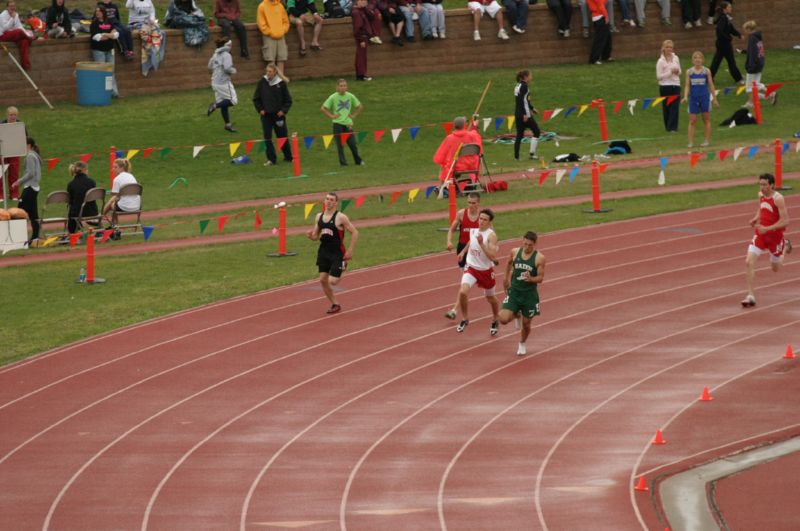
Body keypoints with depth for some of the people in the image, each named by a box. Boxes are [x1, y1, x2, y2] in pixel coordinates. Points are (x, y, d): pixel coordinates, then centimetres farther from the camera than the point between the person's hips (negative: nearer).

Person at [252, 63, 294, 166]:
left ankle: (288, 157, 23)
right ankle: (271, 159, -1)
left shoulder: (281, 83, -6)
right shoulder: (262, 82, -3)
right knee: (267, 137, -5)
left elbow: (288, 100, 1)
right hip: (266, 115, 1)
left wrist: (283, 111, -8)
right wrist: (260, 109, -2)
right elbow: (256, 98, 8)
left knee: (282, 136, 7)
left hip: (278, 115, -1)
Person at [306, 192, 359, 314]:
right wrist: (310, 236, -11)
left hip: (337, 253, -6)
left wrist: (350, 250, -13)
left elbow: (354, 233, -9)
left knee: (332, 281, -10)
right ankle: (334, 304, 17)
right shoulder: (319, 217, 6)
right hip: (324, 252, 6)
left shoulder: (340, 217, -12)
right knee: (323, 280, 1)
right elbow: (315, 237, 13)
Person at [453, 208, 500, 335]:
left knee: (490, 298, 18)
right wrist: (463, 252, 31)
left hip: (486, 271, -3)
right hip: (471, 268, 3)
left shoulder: (491, 236, -20)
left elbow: (493, 256, -30)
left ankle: (495, 321, 46)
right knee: (462, 292, -22)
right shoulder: (473, 231, -3)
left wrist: (482, 244, -37)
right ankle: (465, 319, -1)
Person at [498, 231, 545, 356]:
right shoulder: (515, 252, -4)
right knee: (503, 319, -11)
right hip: (514, 291, 2)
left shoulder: (539, 258, -13)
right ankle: (516, 315, 25)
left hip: (529, 294, -2)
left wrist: (531, 279, -31)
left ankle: (522, 344, 39)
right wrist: (507, 277, 25)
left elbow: (540, 278, -11)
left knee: (526, 323, 8)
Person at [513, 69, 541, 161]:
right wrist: (526, 114, -22)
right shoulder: (524, 86, -13)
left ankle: (516, 156, 7)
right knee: (536, 132, 2)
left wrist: (532, 108, 31)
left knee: (519, 134, 9)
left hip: (518, 114, 9)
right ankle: (531, 153, -1)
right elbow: (523, 100, -20)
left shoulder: (518, 86, 15)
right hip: (524, 114, -9)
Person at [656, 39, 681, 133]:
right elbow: (658, 76, -10)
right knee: (666, 107, 3)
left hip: (676, 85, 3)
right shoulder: (661, 61, -6)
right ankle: (668, 126, 15)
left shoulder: (676, 58, 8)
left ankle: (672, 127, -7)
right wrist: (670, 72, -17)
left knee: (675, 106, -6)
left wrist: (678, 72, -6)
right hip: (665, 86, -3)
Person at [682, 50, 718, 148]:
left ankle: (707, 140, 13)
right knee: (692, 121, -1)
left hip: (704, 97, -1)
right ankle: (691, 142, 0)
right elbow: (687, 85, 2)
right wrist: (685, 97, -12)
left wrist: (714, 99, 4)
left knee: (706, 120, 6)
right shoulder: (689, 72, 1)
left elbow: (711, 85, 3)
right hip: (693, 98, 1)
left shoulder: (706, 71, -1)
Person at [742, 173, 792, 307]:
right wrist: (755, 219, -1)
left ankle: (785, 246, 46)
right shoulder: (761, 195, -2)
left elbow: (785, 221, -24)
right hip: (761, 234, 5)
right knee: (749, 262, -14)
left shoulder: (778, 198, -22)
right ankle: (751, 296, -9)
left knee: (776, 268, 15)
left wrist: (767, 228, -30)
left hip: (775, 235, -5)